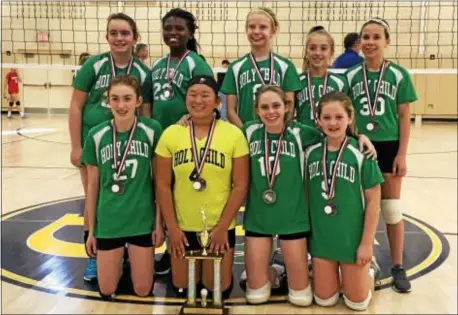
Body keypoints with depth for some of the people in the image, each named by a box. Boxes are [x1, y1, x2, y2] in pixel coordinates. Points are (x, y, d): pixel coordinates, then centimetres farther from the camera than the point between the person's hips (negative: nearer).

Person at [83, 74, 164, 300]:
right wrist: (91, 230, 4)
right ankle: (118, 263, 38)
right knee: (106, 291, 9)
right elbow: (93, 185, 2)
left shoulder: (152, 130, -9)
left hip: (142, 220, -1)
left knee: (143, 290, 8)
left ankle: (133, 260, 37)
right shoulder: (96, 136, -6)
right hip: (108, 222, 1)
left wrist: (159, 222, -3)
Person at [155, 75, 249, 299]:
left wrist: (222, 227, -10)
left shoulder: (234, 134, -9)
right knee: (182, 288, 13)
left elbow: (240, 185, -7)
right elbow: (162, 184, -2)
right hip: (183, 227, 2)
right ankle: (195, 269, 43)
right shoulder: (170, 134, -4)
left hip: (220, 227, -1)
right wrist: (171, 227, -6)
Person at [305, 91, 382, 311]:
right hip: (321, 237, 3)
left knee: (357, 302, 9)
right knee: (324, 300, 11)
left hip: (353, 237, -3)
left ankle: (370, 271, 37)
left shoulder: (361, 153, -14)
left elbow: (373, 201, -9)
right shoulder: (311, 152, -3)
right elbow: (306, 194, 6)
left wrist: (367, 242, -9)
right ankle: (335, 275, 40)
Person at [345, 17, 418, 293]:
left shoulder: (399, 75, -3)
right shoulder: (351, 76, 2)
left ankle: (398, 266, 19)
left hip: (388, 147, -1)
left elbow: (405, 118, -2)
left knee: (391, 208, 6)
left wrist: (402, 154, -6)